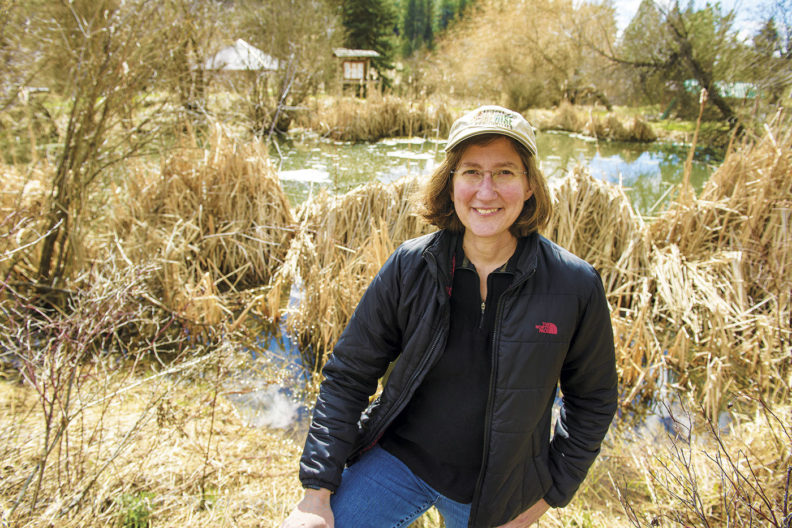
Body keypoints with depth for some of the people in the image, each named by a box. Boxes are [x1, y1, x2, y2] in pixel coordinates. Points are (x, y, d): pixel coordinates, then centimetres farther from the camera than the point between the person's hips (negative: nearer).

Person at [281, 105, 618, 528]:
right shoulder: (409, 267, -14)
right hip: (397, 459, 0)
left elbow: (592, 400, 1)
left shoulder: (576, 287, -15)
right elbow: (348, 374, -7)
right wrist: (318, 491, -11)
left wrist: (552, 492, 3)